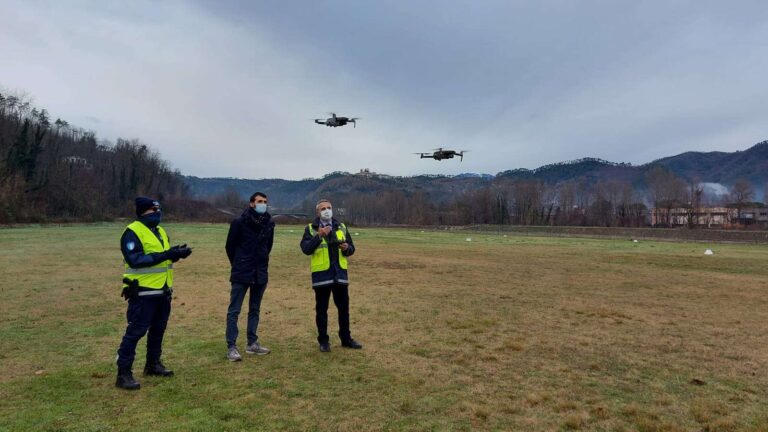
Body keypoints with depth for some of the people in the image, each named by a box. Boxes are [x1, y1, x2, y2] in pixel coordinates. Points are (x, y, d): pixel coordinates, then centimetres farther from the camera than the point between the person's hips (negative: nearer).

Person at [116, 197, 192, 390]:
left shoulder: (160, 231, 12)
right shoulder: (132, 232, -14)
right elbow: (135, 260, -24)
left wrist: (176, 253, -5)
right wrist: (165, 255, -28)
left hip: (163, 290, 8)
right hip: (143, 292, -8)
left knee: (158, 329, 17)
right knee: (135, 331, -4)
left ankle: (153, 364, 31)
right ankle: (124, 373, 5)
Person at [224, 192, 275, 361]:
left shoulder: (269, 223, 2)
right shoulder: (239, 222, -11)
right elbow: (230, 246, -1)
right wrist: (238, 264, 8)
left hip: (260, 274, 5)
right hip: (241, 274, -5)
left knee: (255, 309, 13)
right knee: (234, 310, -1)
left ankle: (252, 343, 23)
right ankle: (231, 347, 5)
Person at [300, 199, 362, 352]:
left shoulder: (341, 227, 10)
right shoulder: (310, 229, 0)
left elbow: (351, 248, 12)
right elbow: (306, 249, -14)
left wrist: (347, 248, -10)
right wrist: (319, 236, -25)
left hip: (340, 273, 3)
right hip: (321, 274, -3)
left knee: (344, 307, 10)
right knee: (321, 309, 6)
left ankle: (346, 338, 24)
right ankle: (323, 340, 18)